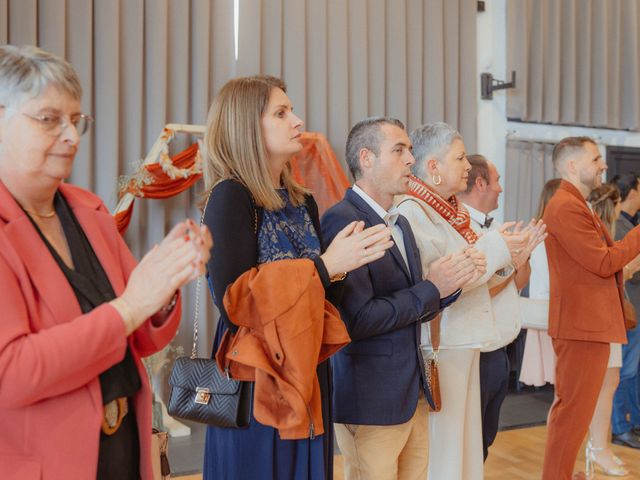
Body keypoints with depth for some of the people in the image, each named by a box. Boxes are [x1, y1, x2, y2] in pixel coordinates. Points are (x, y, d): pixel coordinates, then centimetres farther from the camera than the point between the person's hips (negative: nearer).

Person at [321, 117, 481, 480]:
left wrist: (452, 282, -3)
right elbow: (358, 319, -23)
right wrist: (431, 288, -14)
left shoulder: (401, 224, 11)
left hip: (414, 393, 8)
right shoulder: (342, 221, -16)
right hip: (370, 401, -8)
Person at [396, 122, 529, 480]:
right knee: (441, 448, -1)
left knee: (465, 441, 15)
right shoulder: (413, 212, -14)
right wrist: (493, 248, -17)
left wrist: (506, 256, 0)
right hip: (438, 346, -9)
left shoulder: (456, 211, 13)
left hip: (464, 343, 9)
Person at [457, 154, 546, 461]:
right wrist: (518, 257, -14)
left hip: (499, 353, 9)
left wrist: (524, 252, -3)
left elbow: (518, 285, 15)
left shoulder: (493, 228, 11)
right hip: (475, 357, -9)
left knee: (486, 438, 20)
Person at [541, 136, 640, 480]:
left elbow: (601, 260, 16)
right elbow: (604, 263, -19)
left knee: (573, 409, 18)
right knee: (574, 411, -4)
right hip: (582, 323, -11)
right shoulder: (566, 207, -16)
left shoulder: (577, 205, 18)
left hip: (589, 321, 11)